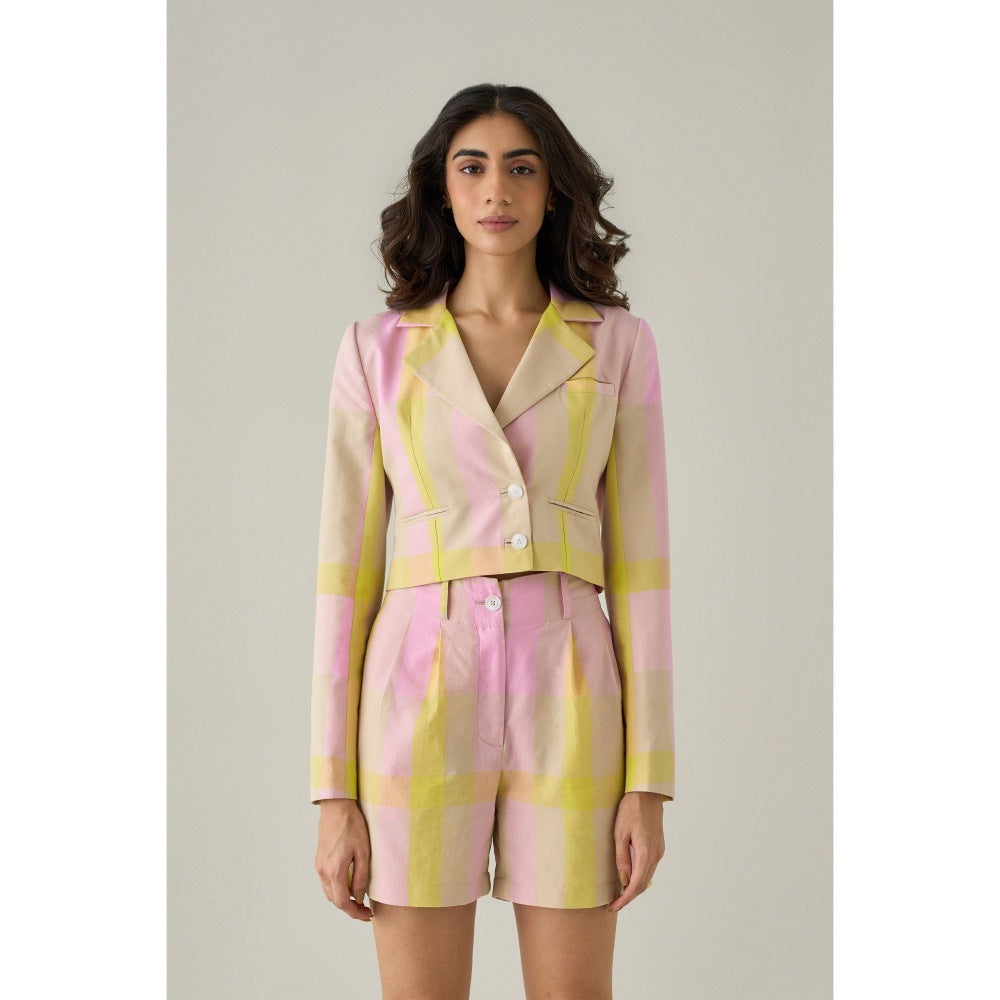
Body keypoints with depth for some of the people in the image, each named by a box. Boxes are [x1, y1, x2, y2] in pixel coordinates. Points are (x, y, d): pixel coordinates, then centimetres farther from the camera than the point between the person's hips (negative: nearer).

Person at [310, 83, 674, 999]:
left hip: (565, 705, 0)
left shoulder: (618, 344, 6)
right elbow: (347, 563, 3)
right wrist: (335, 791, -2)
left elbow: (639, 559, 3)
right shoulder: (378, 349, 5)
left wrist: (649, 780, -3)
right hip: (423, 694, 0)